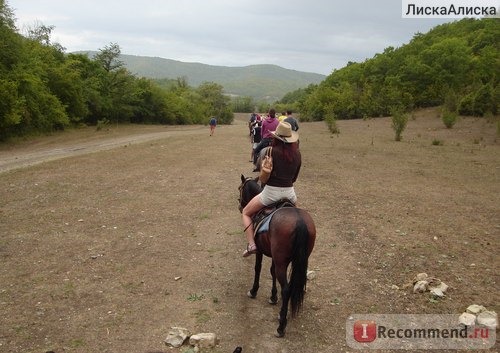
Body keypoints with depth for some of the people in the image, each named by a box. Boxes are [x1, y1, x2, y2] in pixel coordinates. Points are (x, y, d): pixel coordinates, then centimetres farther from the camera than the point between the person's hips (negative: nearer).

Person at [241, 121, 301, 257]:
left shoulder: (273, 151, -13)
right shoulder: (297, 154, 2)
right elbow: (294, 177, 9)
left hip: (271, 191, -5)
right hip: (289, 192, 5)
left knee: (246, 213, 16)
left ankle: (251, 245, 1)